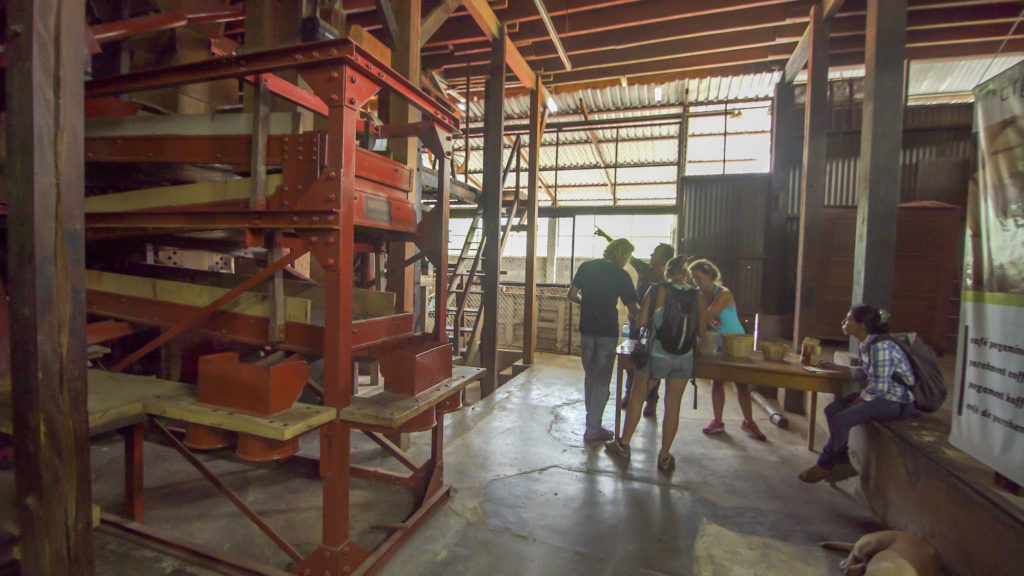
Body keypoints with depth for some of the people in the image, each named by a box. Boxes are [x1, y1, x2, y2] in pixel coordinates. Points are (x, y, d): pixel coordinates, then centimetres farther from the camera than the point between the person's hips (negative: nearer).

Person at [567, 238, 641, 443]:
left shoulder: (586, 267, 3)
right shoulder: (621, 275, -7)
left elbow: (571, 295, 4)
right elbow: (633, 309, -5)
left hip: (587, 330, 4)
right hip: (608, 332, -4)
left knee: (590, 377, 17)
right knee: (602, 380, 5)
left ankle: (592, 420, 28)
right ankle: (593, 429, 9)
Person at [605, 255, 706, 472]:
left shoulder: (657, 290, -7)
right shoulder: (698, 297, 1)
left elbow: (641, 321, -8)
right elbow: (701, 331, 4)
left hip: (655, 354, -2)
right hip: (684, 358, 2)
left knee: (637, 397, 13)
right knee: (673, 405, 11)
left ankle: (624, 445, 24)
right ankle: (664, 456, 21)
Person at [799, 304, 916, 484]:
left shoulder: (881, 347, -24)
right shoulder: (867, 344, 5)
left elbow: (879, 387, -25)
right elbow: (864, 373, 13)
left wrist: (857, 401, -13)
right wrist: (834, 367, 11)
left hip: (896, 401, -10)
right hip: (880, 394, 10)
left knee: (841, 420, -21)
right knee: (831, 410, 1)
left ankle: (824, 466, 0)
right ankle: (843, 464, 10)